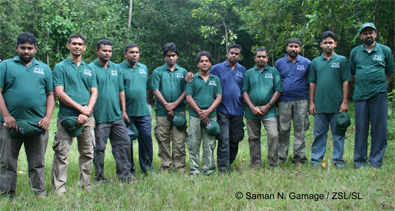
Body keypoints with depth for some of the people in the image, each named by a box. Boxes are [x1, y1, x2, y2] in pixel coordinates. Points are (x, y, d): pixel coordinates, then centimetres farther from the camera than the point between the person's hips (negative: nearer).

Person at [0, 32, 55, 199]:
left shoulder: (44, 69, 15)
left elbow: (50, 95, 12)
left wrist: (48, 117, -1)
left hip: (38, 123, 2)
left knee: (38, 162, 7)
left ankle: (40, 193, 15)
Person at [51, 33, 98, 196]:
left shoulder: (89, 69, 16)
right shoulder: (61, 67, 3)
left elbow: (94, 93, 9)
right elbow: (59, 92, -6)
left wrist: (87, 112, -8)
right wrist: (80, 107, -11)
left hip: (87, 118, 4)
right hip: (66, 117, -4)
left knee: (87, 153, 9)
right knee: (62, 154, -5)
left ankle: (85, 186, 20)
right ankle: (58, 189, 1)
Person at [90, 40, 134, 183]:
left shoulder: (116, 68, 14)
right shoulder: (91, 68, -3)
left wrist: (123, 110, 11)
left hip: (117, 116, 5)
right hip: (100, 117, -5)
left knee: (124, 143, 4)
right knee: (99, 148, 3)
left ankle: (124, 174, 14)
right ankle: (100, 178, 14)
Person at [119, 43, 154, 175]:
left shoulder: (144, 68, 15)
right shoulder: (119, 69, -2)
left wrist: (149, 107, 15)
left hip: (143, 113, 4)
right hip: (127, 113, -4)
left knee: (146, 139, 4)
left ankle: (147, 168, 15)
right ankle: (129, 170, 15)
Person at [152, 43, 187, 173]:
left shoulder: (183, 72, 11)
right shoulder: (158, 72, 8)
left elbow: (186, 91, 4)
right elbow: (155, 90, 0)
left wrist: (175, 104, -9)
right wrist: (166, 104, -10)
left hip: (179, 110, 0)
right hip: (162, 111, 0)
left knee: (179, 140, -1)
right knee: (163, 140, 2)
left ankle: (180, 165, 7)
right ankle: (165, 166, 11)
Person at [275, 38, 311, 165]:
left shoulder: (306, 63, 8)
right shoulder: (279, 63, 10)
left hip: (301, 101, 0)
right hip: (284, 101, 1)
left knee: (299, 130, 2)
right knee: (283, 130, 2)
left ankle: (299, 158, 8)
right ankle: (281, 157, 11)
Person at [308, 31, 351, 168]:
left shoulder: (342, 60, 5)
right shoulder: (315, 62, 10)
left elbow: (345, 82, 2)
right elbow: (312, 83, 11)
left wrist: (345, 102, -4)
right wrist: (311, 103, 5)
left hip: (337, 105, -1)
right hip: (320, 104, 2)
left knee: (338, 133, 4)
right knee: (319, 133, 6)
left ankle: (338, 159, 13)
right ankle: (316, 159, 13)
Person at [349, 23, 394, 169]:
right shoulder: (355, 52, 10)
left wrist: (380, 86, 8)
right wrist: (361, 85, 12)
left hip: (379, 95, -1)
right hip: (360, 95, 1)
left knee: (379, 128, 0)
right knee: (361, 128, 5)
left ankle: (376, 160, 10)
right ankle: (359, 160, 13)